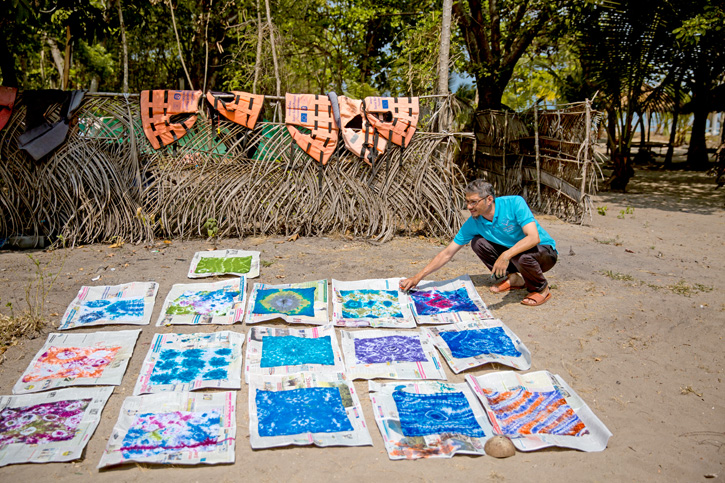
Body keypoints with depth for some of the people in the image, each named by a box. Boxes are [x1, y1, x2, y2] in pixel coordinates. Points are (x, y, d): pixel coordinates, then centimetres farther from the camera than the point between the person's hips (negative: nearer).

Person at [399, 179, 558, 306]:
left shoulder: (515, 204, -27)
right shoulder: (473, 223, -13)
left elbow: (534, 238, -37)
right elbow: (447, 253, -11)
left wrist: (506, 255, -50)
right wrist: (418, 277, -17)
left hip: (545, 251, -5)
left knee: (522, 256, -38)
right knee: (478, 242, -11)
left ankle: (541, 288, -6)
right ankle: (513, 278, 3)